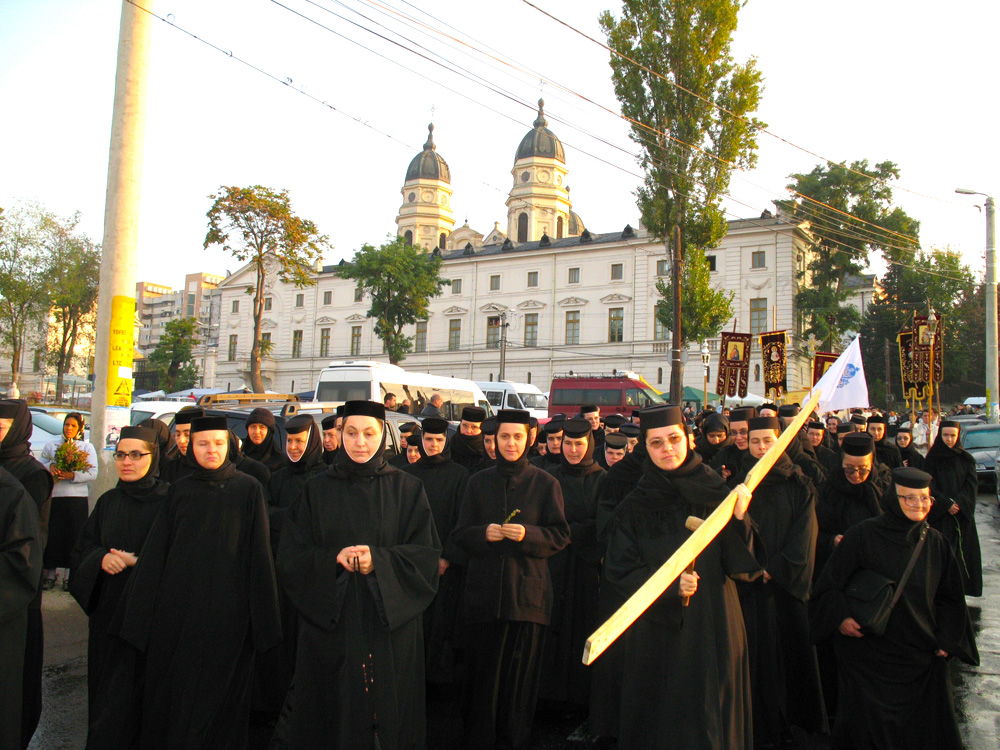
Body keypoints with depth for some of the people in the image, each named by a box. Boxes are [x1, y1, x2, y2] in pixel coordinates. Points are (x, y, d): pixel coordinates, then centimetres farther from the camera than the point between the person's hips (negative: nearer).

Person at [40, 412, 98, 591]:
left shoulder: (87, 447, 8)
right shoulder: (51, 445, 15)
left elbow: (93, 473, -1)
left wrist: (73, 475, -15)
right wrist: (50, 467, -11)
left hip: (77, 498, -1)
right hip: (53, 496, 2)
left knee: (73, 536, 1)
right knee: (52, 535, 2)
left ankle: (69, 574, 11)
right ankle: (50, 573, 16)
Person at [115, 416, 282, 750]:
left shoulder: (248, 489, -1)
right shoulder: (179, 490, 5)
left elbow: (259, 552, -3)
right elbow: (155, 553, 7)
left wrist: (263, 618, -6)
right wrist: (138, 616, 3)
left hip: (226, 607, -2)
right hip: (178, 606, 2)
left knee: (219, 688, 6)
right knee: (171, 689, 10)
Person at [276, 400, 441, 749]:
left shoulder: (407, 489, 3)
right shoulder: (317, 490, 4)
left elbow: (427, 552, -2)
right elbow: (289, 557, 1)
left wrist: (379, 560, -18)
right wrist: (333, 558, -17)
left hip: (389, 624, 0)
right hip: (330, 624, 1)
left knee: (389, 713, 5)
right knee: (335, 716, 6)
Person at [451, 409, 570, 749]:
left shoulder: (545, 483, 2)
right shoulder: (478, 482, 8)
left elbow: (560, 535, 1)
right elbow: (460, 534, 8)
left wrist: (527, 534, -16)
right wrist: (483, 533, -12)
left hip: (528, 590, -1)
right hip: (484, 590, 1)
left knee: (521, 671, 4)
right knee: (483, 669, 2)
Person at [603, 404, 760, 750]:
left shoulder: (716, 494, -1)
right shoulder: (635, 506, -1)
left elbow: (741, 563, -4)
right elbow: (619, 569, -4)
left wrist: (739, 519, -21)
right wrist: (671, 584, -18)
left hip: (712, 622, 0)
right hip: (655, 629, 0)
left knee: (709, 719, 9)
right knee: (657, 720, 8)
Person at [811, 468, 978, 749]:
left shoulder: (936, 543, 3)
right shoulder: (862, 536, -10)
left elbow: (949, 597, 13)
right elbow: (830, 584, -6)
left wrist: (946, 641, 3)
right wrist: (840, 617, -20)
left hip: (922, 656, 4)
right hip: (869, 655, -4)